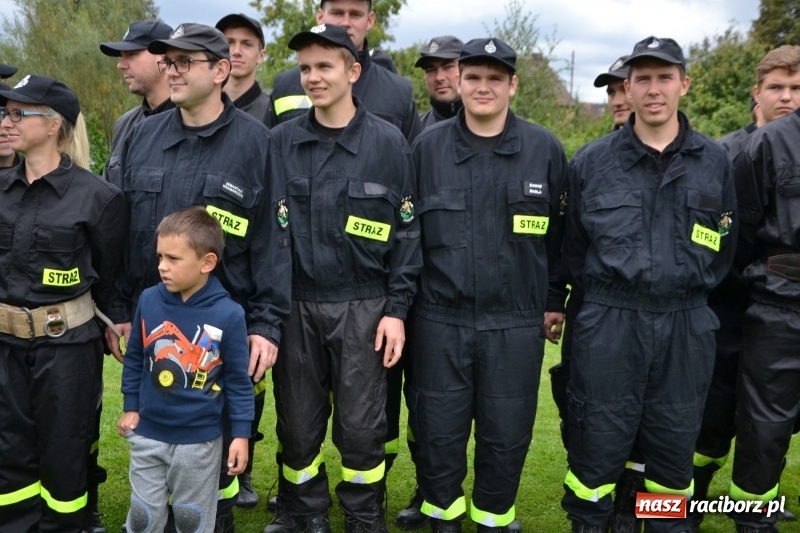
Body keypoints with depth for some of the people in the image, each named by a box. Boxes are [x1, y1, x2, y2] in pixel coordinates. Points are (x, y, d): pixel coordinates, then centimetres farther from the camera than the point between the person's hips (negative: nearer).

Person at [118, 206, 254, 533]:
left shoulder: (228, 314, -16)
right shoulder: (148, 300, -8)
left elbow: (238, 379, -8)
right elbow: (134, 359, 6)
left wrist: (241, 433, -7)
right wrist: (130, 406, 8)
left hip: (200, 440, -2)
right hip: (148, 434, 3)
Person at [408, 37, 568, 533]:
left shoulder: (546, 149, 0)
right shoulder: (428, 146, 1)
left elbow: (559, 233, 6)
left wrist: (552, 299, 9)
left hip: (516, 324, 0)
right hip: (439, 320, 1)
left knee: (506, 436, 11)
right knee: (438, 433, 10)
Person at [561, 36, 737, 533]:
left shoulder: (716, 161, 5)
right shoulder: (591, 161, 1)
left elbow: (724, 247, 13)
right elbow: (573, 246, 8)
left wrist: (691, 290, 12)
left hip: (686, 325, 2)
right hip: (608, 323, -1)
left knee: (675, 443, 12)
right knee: (598, 440, 5)